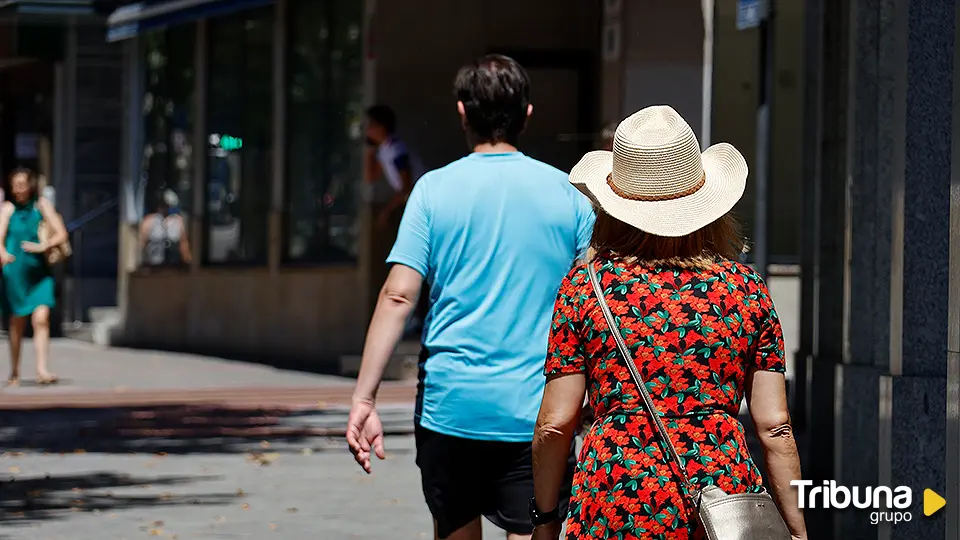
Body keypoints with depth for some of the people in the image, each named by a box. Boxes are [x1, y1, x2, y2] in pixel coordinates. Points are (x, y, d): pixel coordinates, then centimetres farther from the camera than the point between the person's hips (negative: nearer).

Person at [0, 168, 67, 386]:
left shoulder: (41, 205, 3)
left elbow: (61, 234, 1)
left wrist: (43, 246, -18)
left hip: (40, 272, 0)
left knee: (41, 319, -13)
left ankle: (42, 370, -17)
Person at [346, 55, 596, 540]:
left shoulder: (434, 189, 0)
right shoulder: (566, 194, 3)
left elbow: (398, 295, -8)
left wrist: (364, 399, -9)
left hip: (450, 404, 1)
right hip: (534, 409, 0)